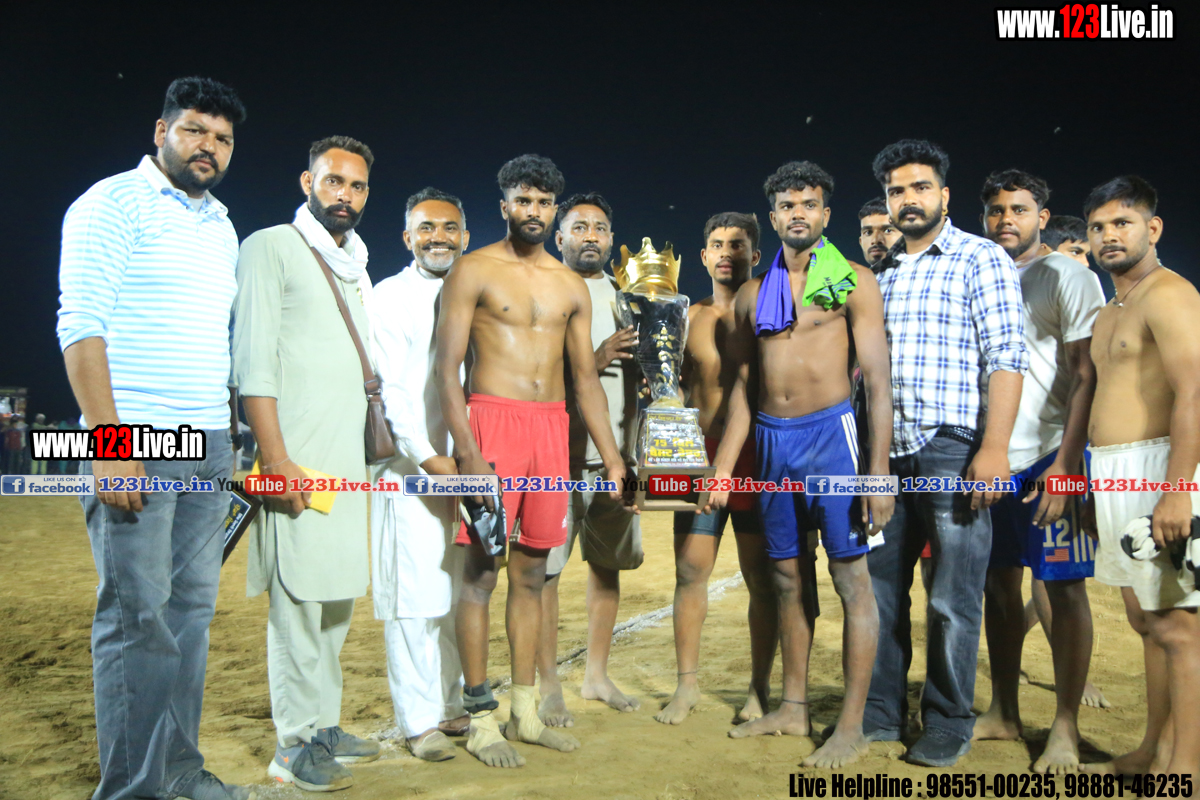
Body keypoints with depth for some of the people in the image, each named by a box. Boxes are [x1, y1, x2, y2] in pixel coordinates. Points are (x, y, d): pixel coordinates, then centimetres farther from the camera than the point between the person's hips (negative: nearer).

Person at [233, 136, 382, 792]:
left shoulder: (355, 267, 21)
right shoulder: (271, 248, -2)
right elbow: (254, 360, -11)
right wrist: (275, 458, -18)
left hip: (347, 459, 8)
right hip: (296, 456, -8)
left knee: (336, 595, 11)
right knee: (297, 596, -7)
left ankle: (324, 726, 21)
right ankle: (294, 744, 2)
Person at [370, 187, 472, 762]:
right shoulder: (388, 298, 1)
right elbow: (390, 387, -7)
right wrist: (427, 457, -16)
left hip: (470, 470, 5)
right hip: (410, 469, -5)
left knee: (461, 592, 9)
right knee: (413, 595, -3)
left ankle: (452, 707, 20)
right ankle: (419, 722, 6)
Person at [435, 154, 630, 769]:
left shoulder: (571, 286, 15)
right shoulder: (474, 271, 0)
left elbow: (586, 378, 17)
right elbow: (447, 368, -6)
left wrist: (612, 457, 10)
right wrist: (467, 453, -17)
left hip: (552, 428, 5)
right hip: (493, 422, -5)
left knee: (532, 574, 10)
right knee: (481, 573, -2)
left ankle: (525, 711, 19)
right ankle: (481, 718, 7)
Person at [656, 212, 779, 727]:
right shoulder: (689, 317, 13)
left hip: (757, 456, -3)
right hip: (700, 455, 3)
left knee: (761, 578, 2)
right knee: (690, 571, 2)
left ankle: (760, 688, 14)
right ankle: (687, 684, 14)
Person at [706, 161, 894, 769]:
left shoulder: (852, 281, -1)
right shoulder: (752, 295, 13)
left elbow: (877, 380, -6)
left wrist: (879, 471, -14)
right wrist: (722, 468, 10)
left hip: (830, 431, -5)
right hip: (771, 441, 5)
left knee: (851, 578, -2)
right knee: (788, 578, 12)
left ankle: (852, 725, 5)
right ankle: (794, 707, 24)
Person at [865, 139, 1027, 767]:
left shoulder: (982, 259, 0)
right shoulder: (880, 274, 17)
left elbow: (1005, 357, -8)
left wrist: (994, 449, -17)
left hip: (954, 449, -5)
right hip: (889, 453, 6)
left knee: (953, 598, 0)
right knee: (879, 585, 9)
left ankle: (948, 723, 14)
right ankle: (880, 713, 22)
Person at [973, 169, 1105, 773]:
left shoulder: (1068, 276, -3)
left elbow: (1087, 375, -10)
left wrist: (1066, 462, -19)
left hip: (1049, 457, -6)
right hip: (990, 458, 6)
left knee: (1064, 586, -1)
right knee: (998, 584, 10)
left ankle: (1065, 728, 8)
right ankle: (1003, 713, 21)